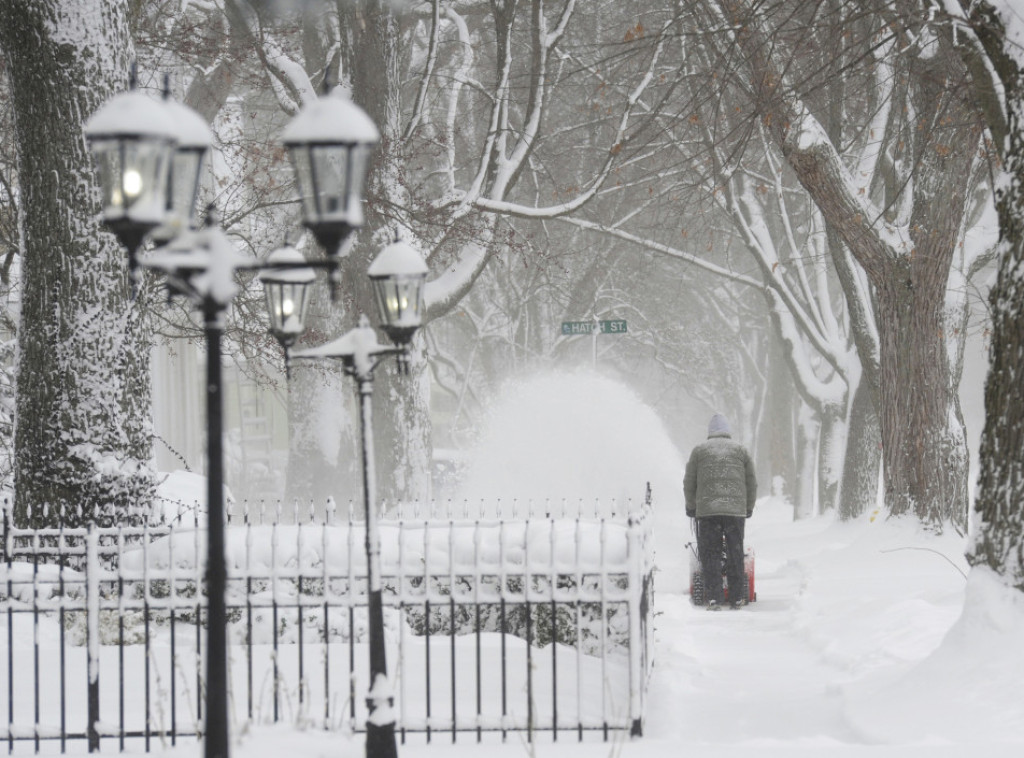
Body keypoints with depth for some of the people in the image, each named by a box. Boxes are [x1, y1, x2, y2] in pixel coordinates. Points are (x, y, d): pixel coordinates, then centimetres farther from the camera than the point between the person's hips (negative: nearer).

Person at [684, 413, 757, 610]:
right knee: (735, 554, 7)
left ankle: (714, 597, -8)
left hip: (707, 510, -1)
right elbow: (752, 483, 13)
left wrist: (691, 507, 23)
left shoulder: (699, 450, 9)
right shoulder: (740, 450, 12)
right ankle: (737, 598, 7)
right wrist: (749, 508, 24)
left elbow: (689, 483, 10)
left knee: (710, 554, 1)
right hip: (736, 510, 1)